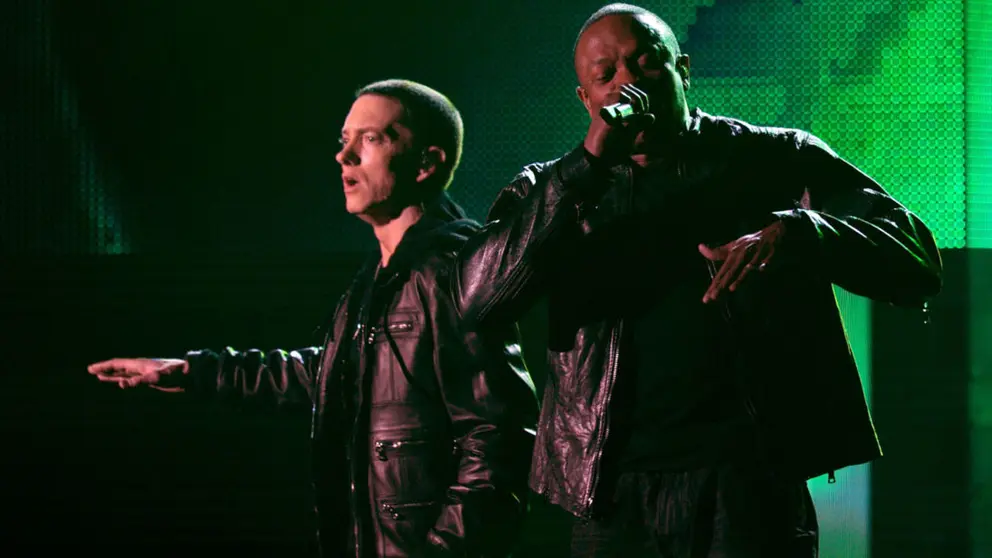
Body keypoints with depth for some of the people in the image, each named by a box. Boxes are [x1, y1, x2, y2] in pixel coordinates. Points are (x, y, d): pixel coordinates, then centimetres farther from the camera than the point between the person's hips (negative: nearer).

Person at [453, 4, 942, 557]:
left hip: (751, 487, -2)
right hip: (617, 498, 2)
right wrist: (589, 164, -12)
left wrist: (794, 231, -20)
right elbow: (478, 298, -6)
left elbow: (918, 261, -1)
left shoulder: (776, 161, 8)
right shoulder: (553, 191, 12)